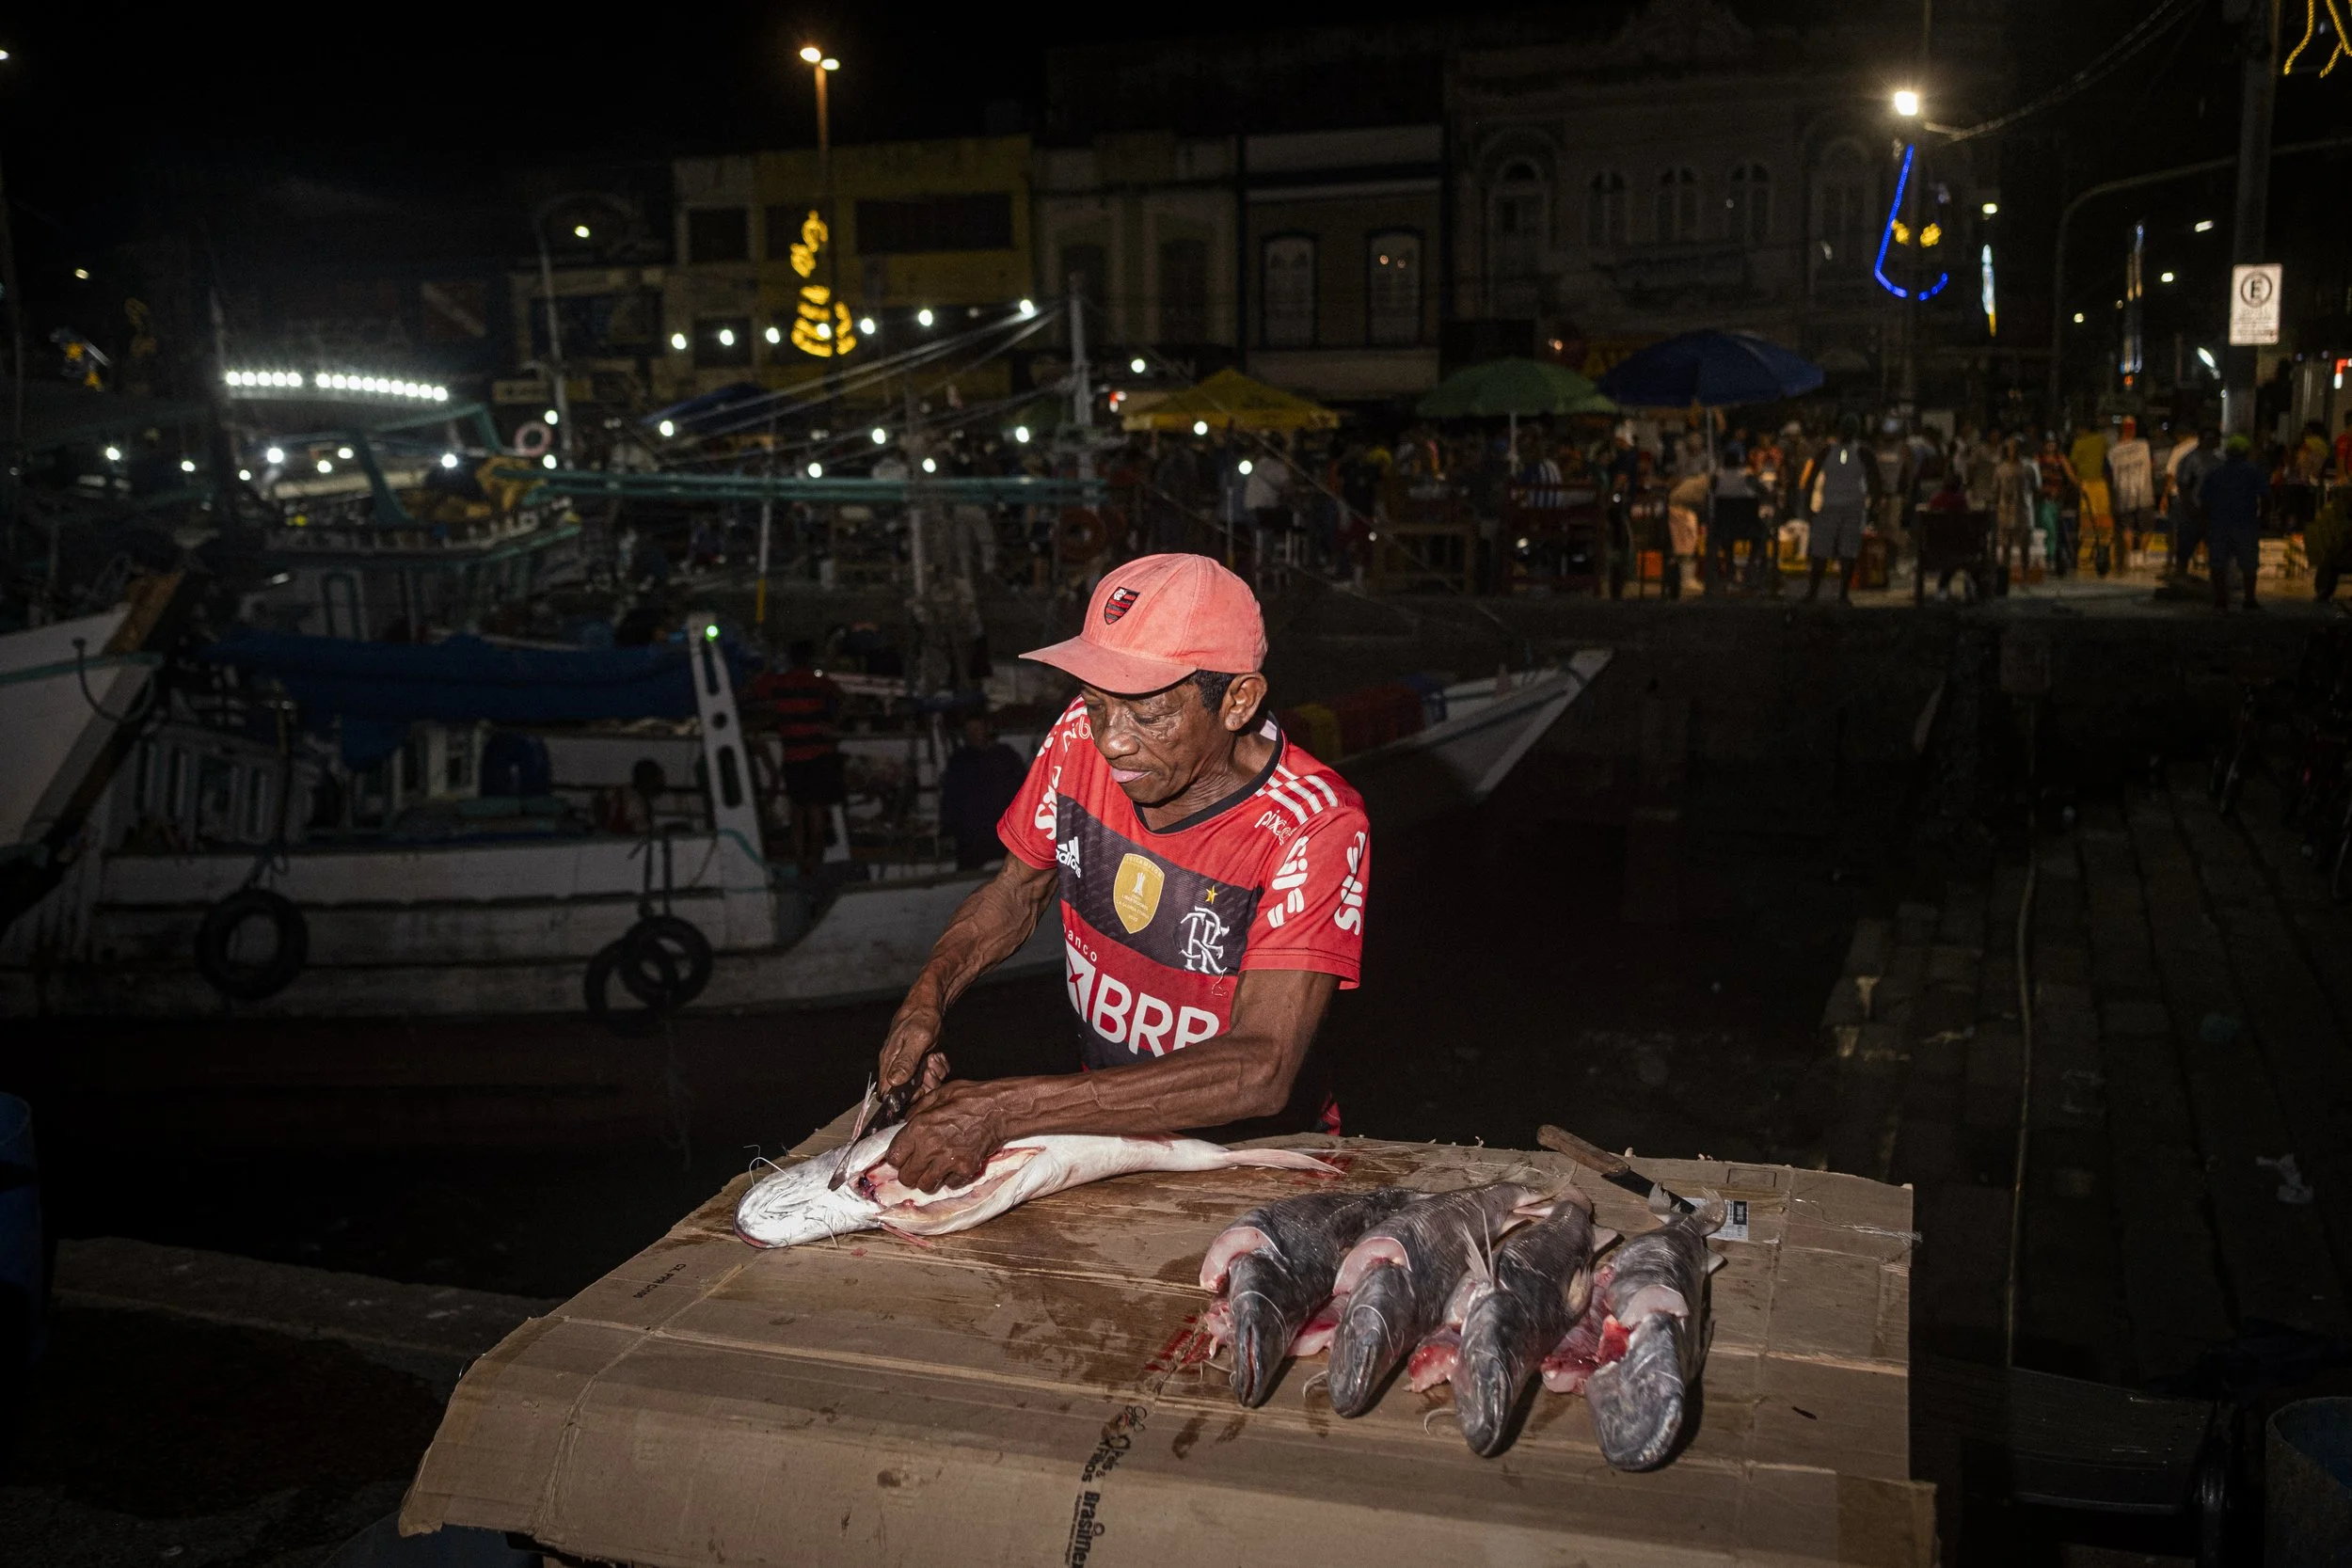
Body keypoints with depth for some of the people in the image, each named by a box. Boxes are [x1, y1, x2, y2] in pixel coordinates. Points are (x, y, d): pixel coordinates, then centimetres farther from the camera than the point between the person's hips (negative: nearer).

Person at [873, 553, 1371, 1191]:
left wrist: (1006, 1109, -39)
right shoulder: (1081, 737, -10)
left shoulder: (1312, 825, -25)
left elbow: (1260, 1071, -34)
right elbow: (1018, 888, 8)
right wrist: (928, 994, -13)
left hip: (1252, 1145, -1)